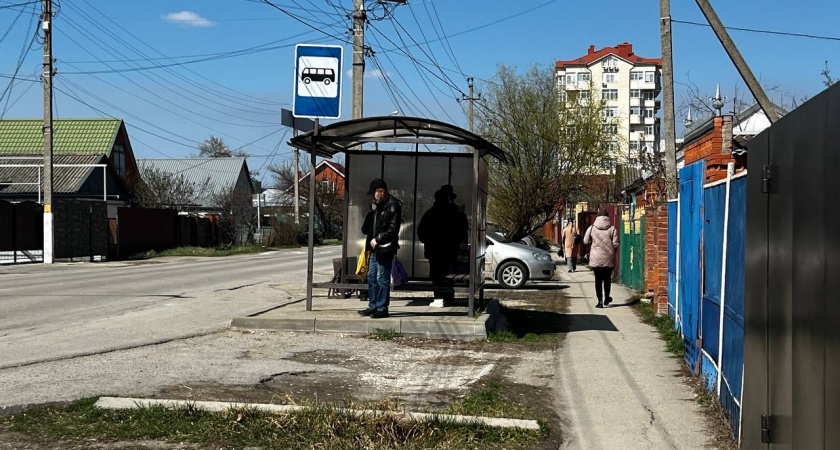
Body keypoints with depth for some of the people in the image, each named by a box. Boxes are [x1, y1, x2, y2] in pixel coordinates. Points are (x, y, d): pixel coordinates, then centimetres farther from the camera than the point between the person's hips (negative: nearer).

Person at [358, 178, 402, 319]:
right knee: (372, 277, 13)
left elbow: (393, 229, -15)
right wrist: (371, 239, 4)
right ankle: (373, 306, 22)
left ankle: (382, 308, 2)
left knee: (382, 278, -4)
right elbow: (369, 225, 22)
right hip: (375, 247, 9)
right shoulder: (377, 205, 15)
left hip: (385, 248, -9)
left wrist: (377, 239, -14)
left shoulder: (393, 206, -12)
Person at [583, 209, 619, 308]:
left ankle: (600, 301, -3)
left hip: (596, 259, 0)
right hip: (609, 259, 0)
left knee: (598, 279, 4)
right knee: (607, 279, 16)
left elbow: (585, 241, 2)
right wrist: (612, 250, 13)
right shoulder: (612, 228, -6)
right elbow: (616, 244, -7)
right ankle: (607, 299, 27)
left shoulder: (592, 228, -3)